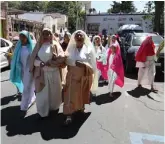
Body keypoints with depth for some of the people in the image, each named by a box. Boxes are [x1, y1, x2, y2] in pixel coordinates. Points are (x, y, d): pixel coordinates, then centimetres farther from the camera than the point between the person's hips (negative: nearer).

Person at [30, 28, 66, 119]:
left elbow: (61, 57, -10)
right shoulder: (39, 45, 8)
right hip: (41, 73, 1)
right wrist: (40, 63, -18)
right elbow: (33, 59, 2)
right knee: (42, 92, 3)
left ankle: (54, 107, 35)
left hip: (54, 72, -1)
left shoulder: (55, 45, 2)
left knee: (54, 91, 11)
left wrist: (49, 63, -18)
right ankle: (43, 112, 18)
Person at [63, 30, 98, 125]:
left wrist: (84, 65, -25)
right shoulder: (71, 48, 4)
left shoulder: (88, 49, -5)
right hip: (73, 75, 1)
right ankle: (69, 115, -1)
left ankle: (81, 106, 41)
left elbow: (92, 64, -9)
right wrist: (75, 63, -15)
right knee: (71, 94, -5)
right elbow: (67, 60, 3)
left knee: (82, 93, 15)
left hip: (84, 76, 0)